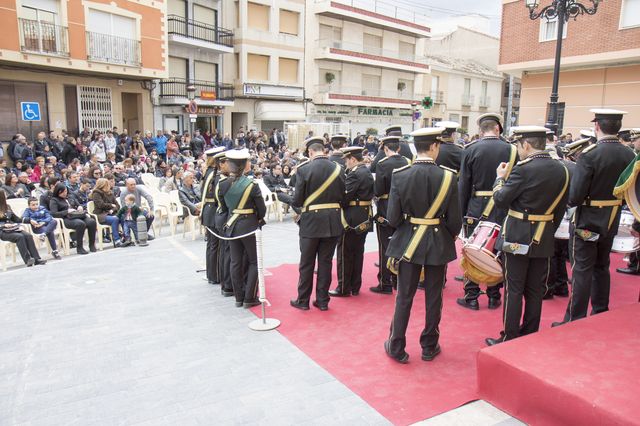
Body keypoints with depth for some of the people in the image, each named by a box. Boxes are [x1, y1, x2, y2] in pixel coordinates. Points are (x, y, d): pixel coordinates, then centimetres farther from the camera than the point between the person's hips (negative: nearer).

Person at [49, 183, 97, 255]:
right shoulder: (54, 200, 6)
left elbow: (76, 205, 35)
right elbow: (54, 214, -7)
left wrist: (79, 207, 10)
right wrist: (67, 211, -14)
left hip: (78, 216, 6)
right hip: (66, 219, -6)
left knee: (92, 222, -25)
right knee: (81, 224, -37)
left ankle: (92, 245, -16)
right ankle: (79, 248, -29)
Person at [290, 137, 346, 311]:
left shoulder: (304, 169, -12)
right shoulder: (338, 169, -1)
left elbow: (297, 200, -10)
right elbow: (342, 197, 4)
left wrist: (298, 205, 11)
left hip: (311, 222, -3)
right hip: (333, 222, 3)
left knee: (307, 263, 9)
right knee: (325, 261, 12)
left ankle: (303, 300, 20)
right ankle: (322, 300, 19)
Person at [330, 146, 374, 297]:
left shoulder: (354, 174, -17)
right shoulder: (368, 173, 12)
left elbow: (345, 197, -21)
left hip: (352, 219, -9)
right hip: (364, 219, 9)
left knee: (345, 253, 1)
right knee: (358, 252, 14)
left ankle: (344, 288, 9)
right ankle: (355, 287, 22)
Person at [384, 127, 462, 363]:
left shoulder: (400, 175, -11)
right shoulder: (447, 176, -11)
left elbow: (392, 218, -11)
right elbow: (455, 221, -7)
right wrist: (451, 236, 13)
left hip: (407, 243, 0)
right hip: (438, 243, 0)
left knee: (404, 297, 11)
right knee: (433, 298, 14)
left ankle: (397, 348, 20)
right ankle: (429, 347, 28)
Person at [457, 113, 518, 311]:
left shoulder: (470, 150, -7)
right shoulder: (511, 150, -2)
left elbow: (463, 185, -6)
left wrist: (462, 212, 1)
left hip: (476, 210, -2)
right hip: (502, 212, 2)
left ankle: (471, 298, 14)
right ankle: (494, 297, 22)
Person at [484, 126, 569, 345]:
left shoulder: (523, 169, -17)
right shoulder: (561, 170, 5)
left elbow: (500, 200, -13)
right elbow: (560, 208, 10)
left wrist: (500, 178, 3)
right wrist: (549, 231, 19)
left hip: (518, 238, -6)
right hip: (544, 239, 6)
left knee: (514, 289, 2)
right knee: (536, 290, 14)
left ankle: (509, 339, 10)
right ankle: (531, 336, 24)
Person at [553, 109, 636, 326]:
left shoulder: (590, 154, -20)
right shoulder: (629, 155, 0)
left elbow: (575, 195, -22)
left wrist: (570, 202, -2)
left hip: (587, 220, -6)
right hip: (612, 221, 6)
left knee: (582, 270, 0)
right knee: (601, 267, 19)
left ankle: (575, 321, 6)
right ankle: (601, 315, 31)